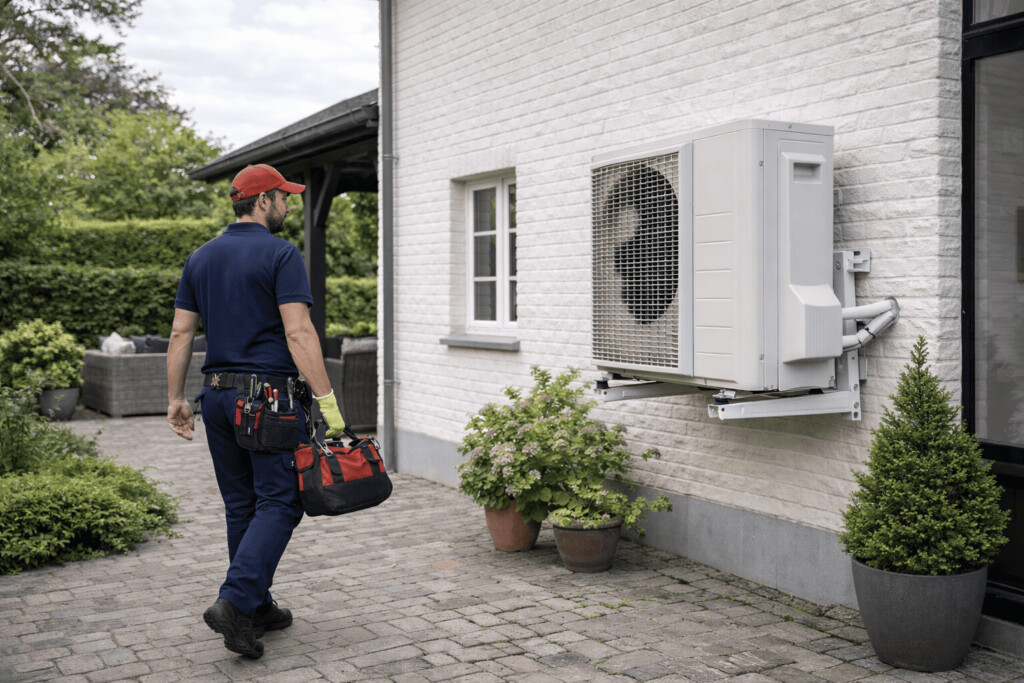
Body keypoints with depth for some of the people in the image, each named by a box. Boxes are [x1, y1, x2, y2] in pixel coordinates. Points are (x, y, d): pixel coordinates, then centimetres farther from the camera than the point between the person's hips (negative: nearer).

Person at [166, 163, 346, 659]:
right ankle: (235, 602, -15)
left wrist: (176, 400, 15)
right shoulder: (281, 255, -8)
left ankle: (258, 608, 20)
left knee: (241, 505, 13)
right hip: (268, 396, -7)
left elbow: (180, 334, 11)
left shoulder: (200, 259, 12)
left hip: (217, 395, 7)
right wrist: (326, 399, -17)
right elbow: (298, 333, -17)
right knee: (279, 502, -3)